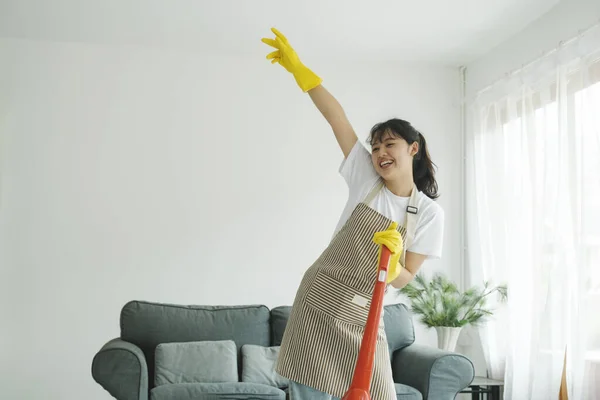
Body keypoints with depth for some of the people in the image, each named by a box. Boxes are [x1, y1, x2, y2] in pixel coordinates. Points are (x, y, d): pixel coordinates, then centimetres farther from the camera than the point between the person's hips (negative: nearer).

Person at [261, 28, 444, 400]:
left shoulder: (430, 212, -2)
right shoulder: (366, 181, -1)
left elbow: (404, 278, -2)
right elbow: (336, 117, -4)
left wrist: (391, 262, -24)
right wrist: (298, 67, -4)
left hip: (362, 316, 0)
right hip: (318, 300, 0)